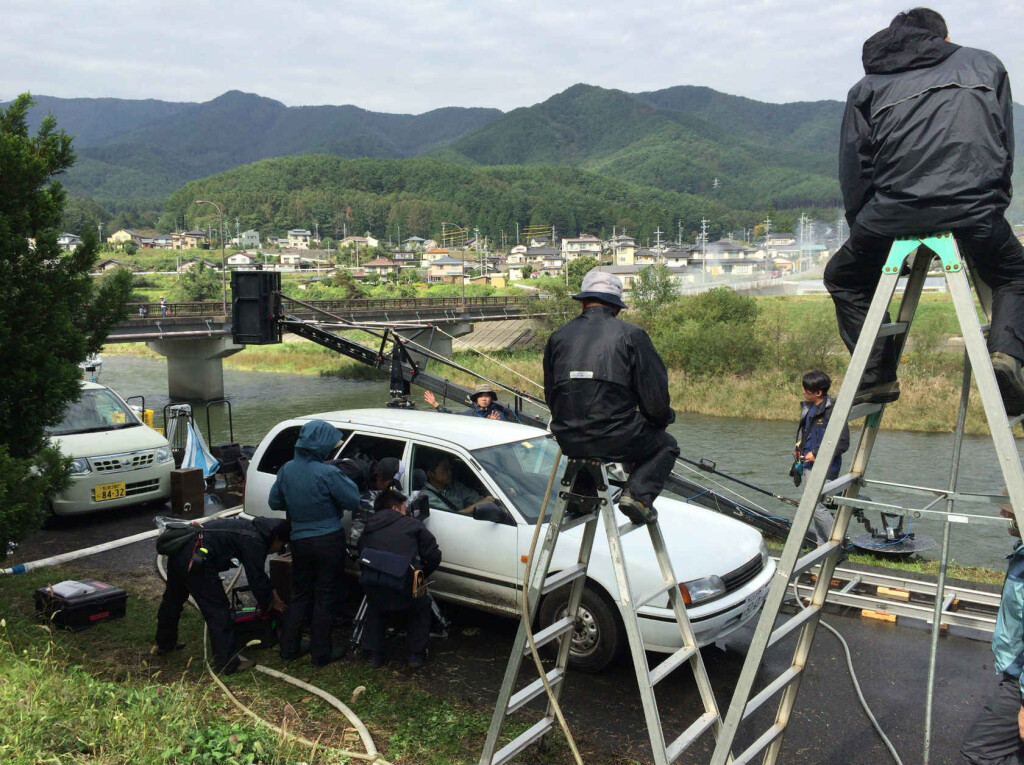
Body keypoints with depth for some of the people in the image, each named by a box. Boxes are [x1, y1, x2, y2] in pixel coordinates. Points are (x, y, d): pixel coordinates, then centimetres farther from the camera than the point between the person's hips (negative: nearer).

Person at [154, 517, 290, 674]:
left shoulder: (251, 531, 20)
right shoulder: (254, 542, -8)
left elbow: (257, 573, 34)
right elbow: (256, 579, -5)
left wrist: (271, 593, 37)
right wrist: (267, 605, 11)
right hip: (195, 558, -11)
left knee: (172, 599, 29)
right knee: (218, 611, -2)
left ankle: (164, 644, 51)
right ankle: (227, 664, 4)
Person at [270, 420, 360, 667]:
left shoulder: (286, 470, -2)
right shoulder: (327, 473, -20)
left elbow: (275, 502, 9)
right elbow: (353, 501, -12)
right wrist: (346, 480, 3)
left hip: (299, 541, 5)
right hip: (328, 541, -5)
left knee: (299, 595, 19)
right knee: (326, 598, 8)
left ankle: (288, 649, 24)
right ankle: (321, 654, 15)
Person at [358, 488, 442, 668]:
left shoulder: (368, 530, 19)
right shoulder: (413, 525, 9)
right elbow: (434, 556, 8)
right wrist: (421, 575, 26)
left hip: (375, 592, 3)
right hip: (406, 592, -3)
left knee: (375, 608, 38)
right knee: (422, 606, 31)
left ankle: (373, 653, 30)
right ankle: (416, 654, 25)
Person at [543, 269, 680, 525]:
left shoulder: (558, 337, 8)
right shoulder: (631, 335, -4)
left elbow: (550, 395, 15)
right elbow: (654, 394, -5)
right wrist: (664, 418, 17)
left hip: (568, 441, 5)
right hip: (615, 440, -5)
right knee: (666, 445, 23)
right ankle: (638, 493, -1)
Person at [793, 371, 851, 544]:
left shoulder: (833, 410, -15)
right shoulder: (807, 408, 12)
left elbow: (843, 443, -16)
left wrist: (816, 454, -18)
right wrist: (798, 464, 22)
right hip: (809, 465, 9)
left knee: (817, 507, -12)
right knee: (815, 507, 13)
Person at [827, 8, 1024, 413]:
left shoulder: (868, 86, 19)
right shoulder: (984, 64, 24)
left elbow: (853, 171, 10)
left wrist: (864, 232, 17)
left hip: (895, 214, -1)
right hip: (974, 212, 1)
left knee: (843, 277, 26)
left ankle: (877, 375, 13)